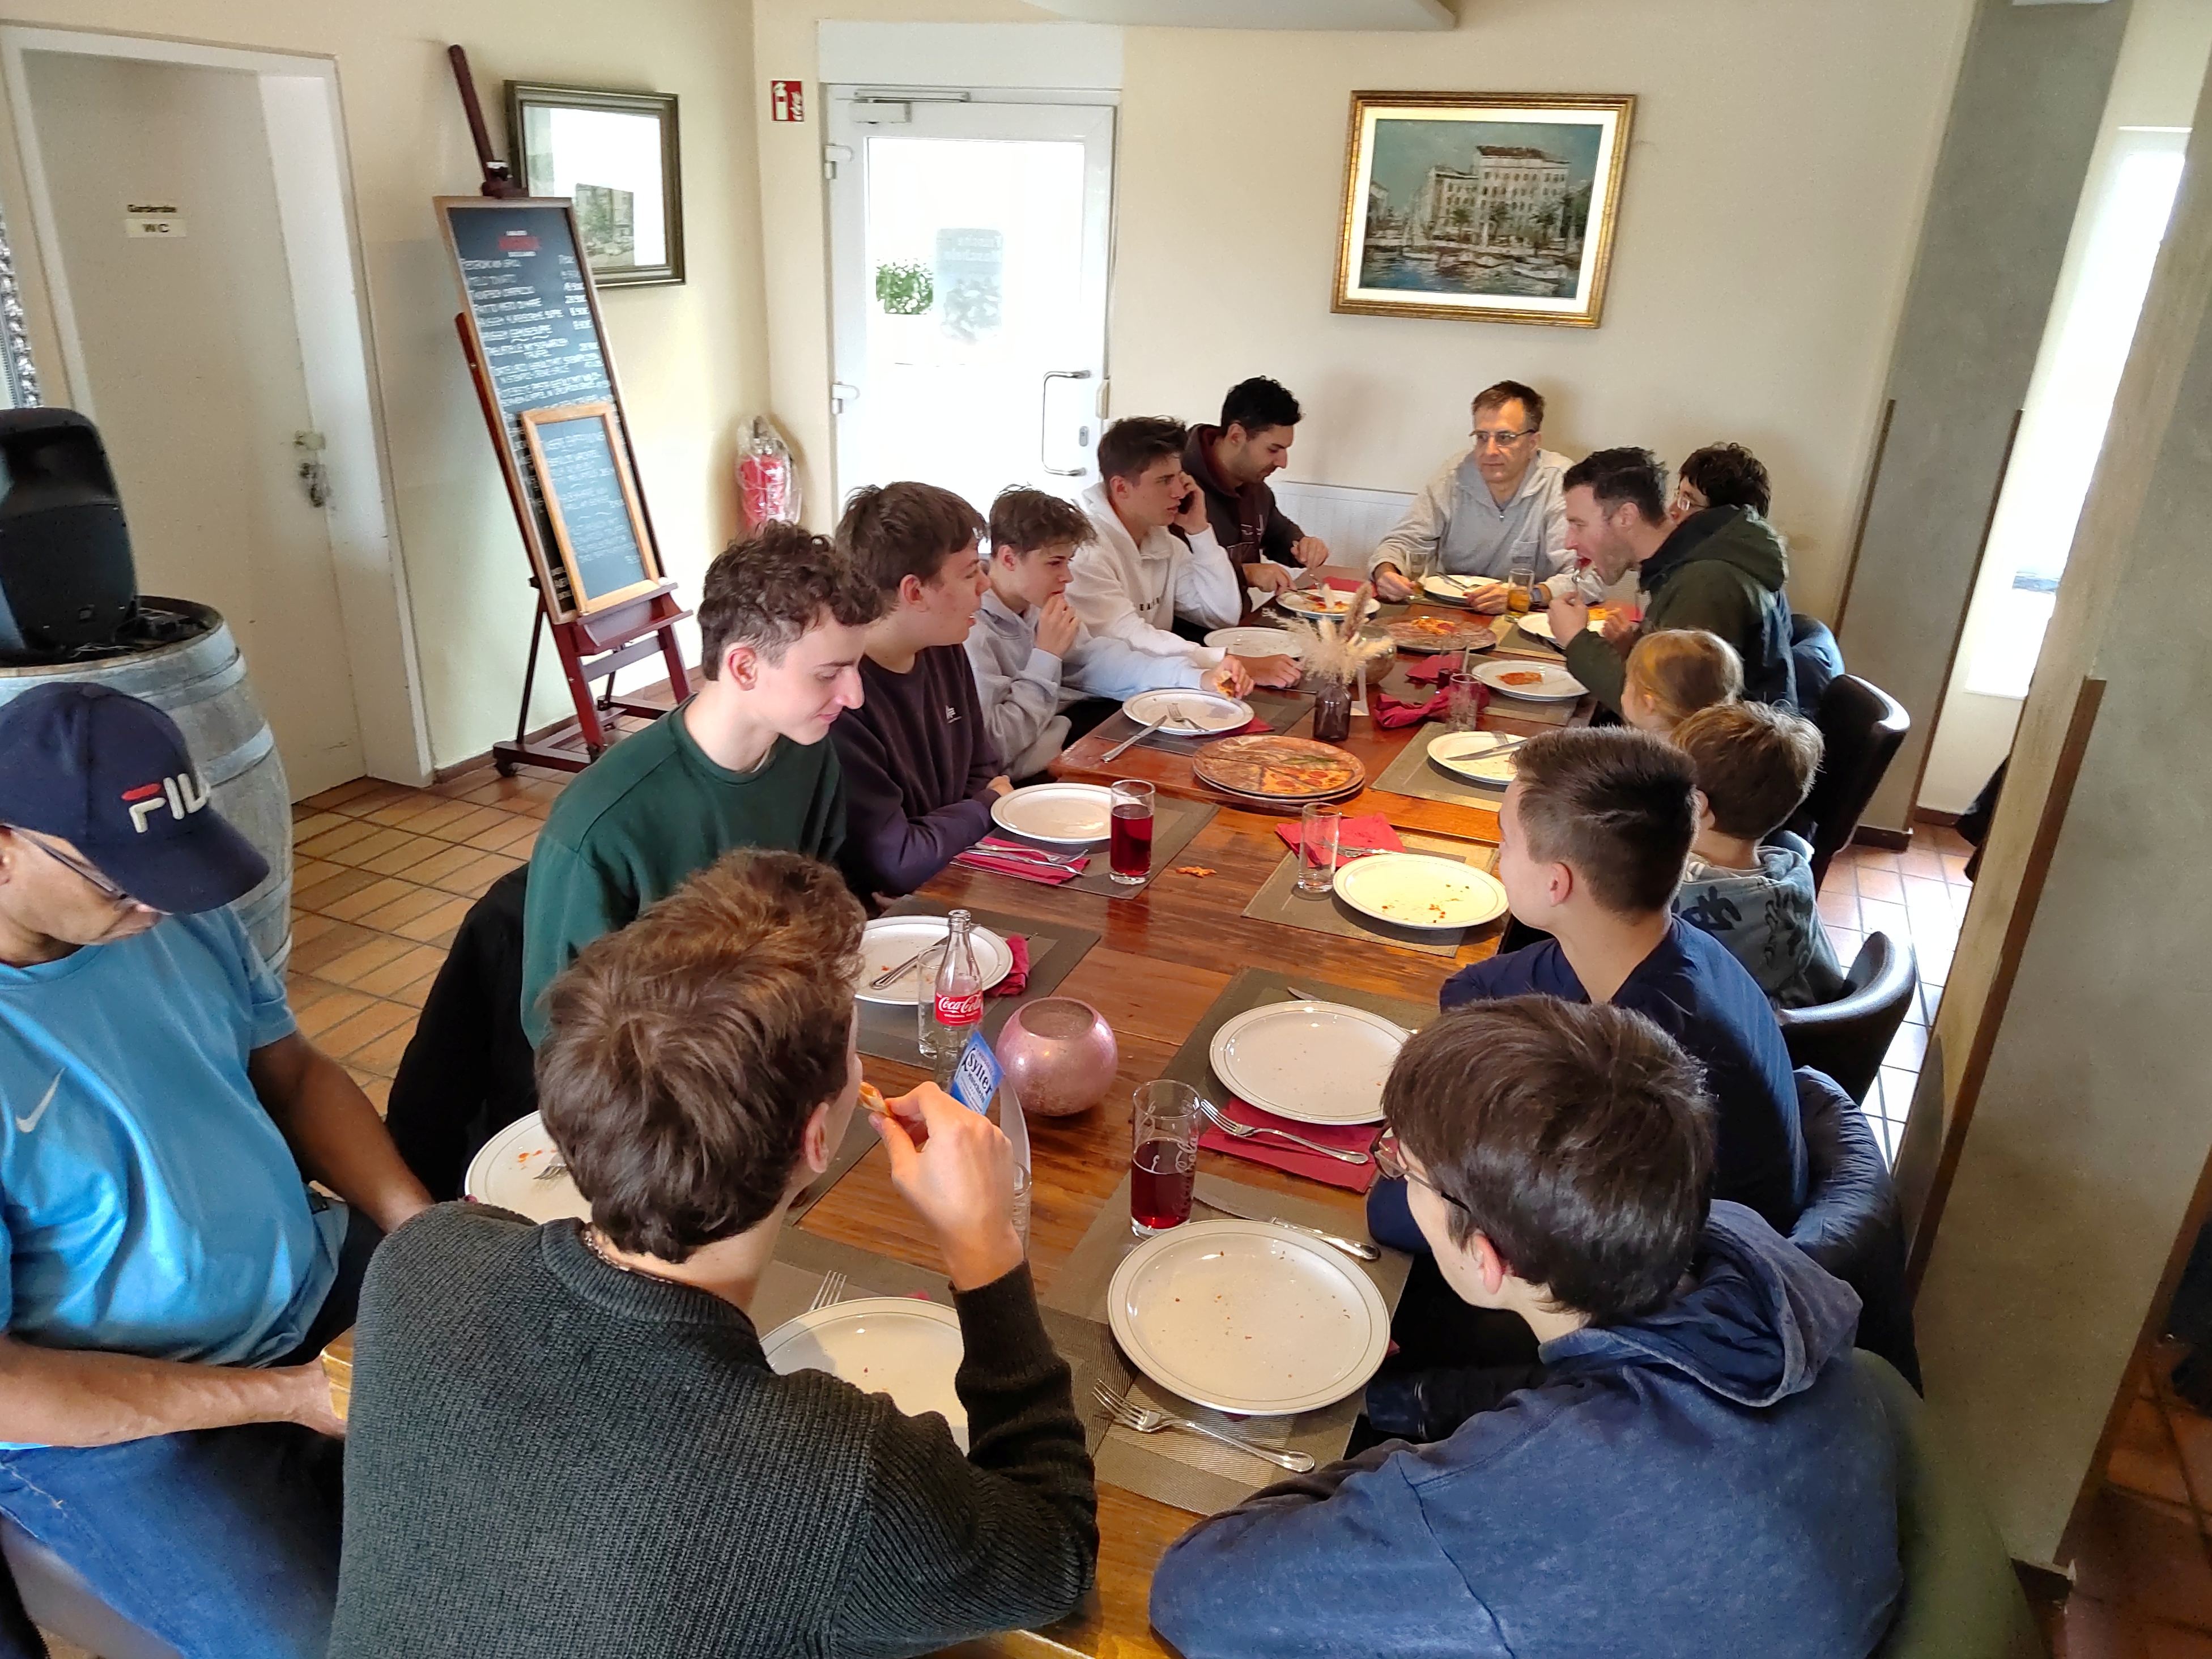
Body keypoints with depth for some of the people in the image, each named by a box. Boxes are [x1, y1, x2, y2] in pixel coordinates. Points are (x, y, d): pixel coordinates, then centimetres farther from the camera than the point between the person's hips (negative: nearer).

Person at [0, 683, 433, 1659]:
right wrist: (284, 1396, -22)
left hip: (317, 1276, 6)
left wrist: (429, 1231, -10)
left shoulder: (176, 910, -8)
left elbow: (292, 1072, 4)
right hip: (112, 1415, -5)